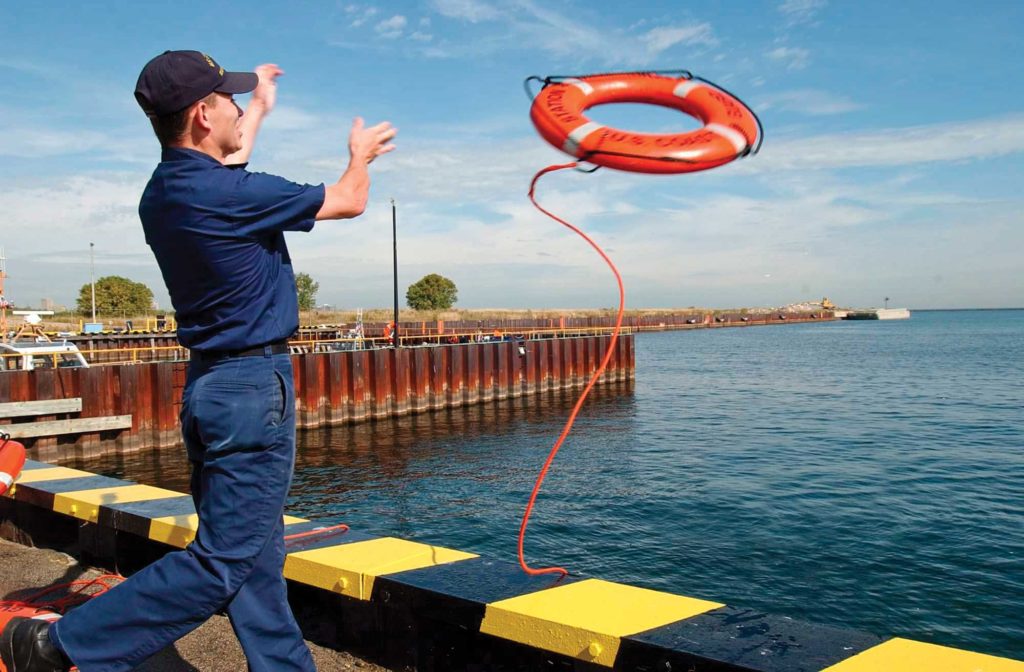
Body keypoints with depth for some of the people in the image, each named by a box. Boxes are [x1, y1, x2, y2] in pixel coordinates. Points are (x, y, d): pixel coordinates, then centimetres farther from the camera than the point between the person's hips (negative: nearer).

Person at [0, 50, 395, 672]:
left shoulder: (164, 192, 7)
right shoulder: (229, 194, -18)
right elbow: (348, 201, -5)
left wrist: (260, 106, 44)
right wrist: (361, 157, 17)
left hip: (213, 382, 10)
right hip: (253, 387, -10)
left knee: (255, 558, 13)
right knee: (223, 564, -2)